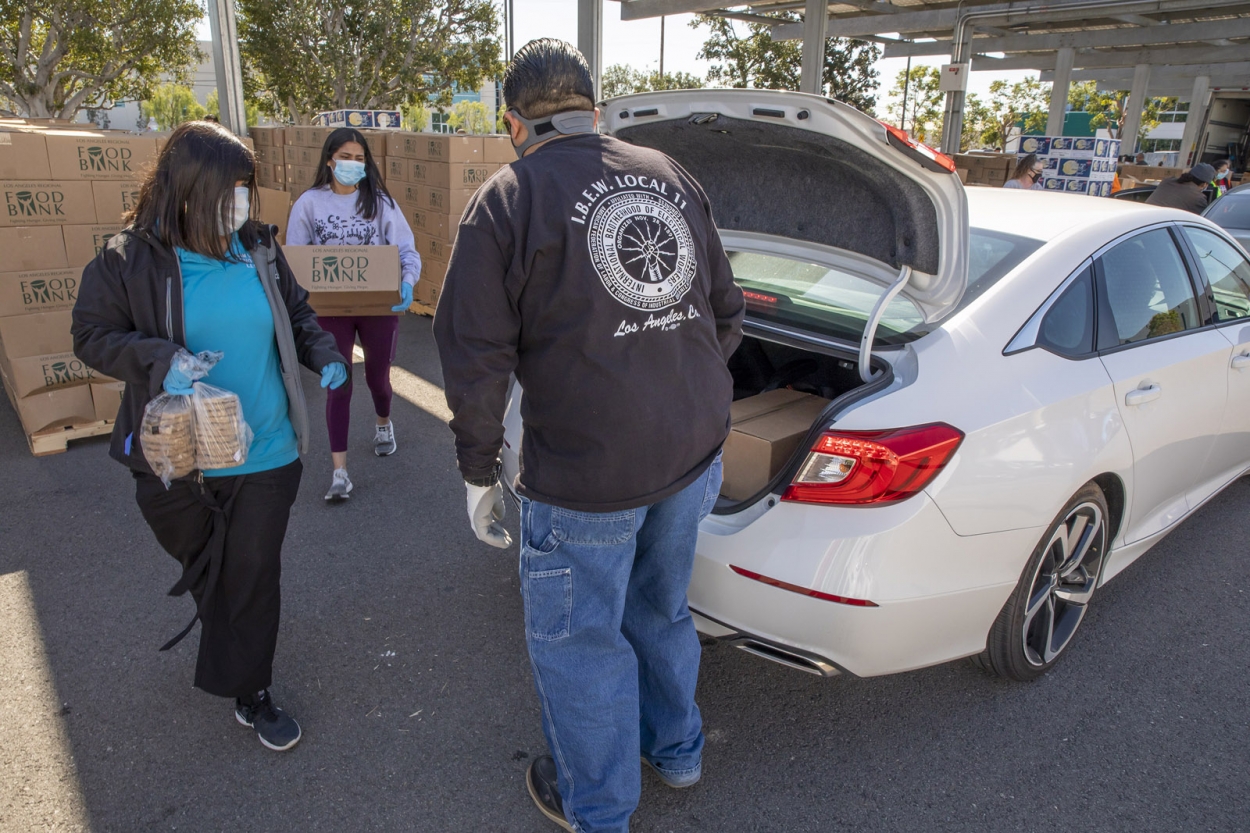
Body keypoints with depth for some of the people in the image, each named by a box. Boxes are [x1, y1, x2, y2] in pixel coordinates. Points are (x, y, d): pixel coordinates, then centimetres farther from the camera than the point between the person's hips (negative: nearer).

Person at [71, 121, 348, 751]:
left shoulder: (259, 249, -2)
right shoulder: (129, 260, -11)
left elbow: (297, 313, 11)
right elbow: (93, 335, -6)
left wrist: (325, 356, -7)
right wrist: (161, 361, -24)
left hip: (266, 454, 1)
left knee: (253, 576, 8)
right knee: (203, 566, 23)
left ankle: (249, 690, 26)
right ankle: (220, 623, 57)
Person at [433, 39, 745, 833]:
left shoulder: (507, 201, -7)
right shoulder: (672, 177, 9)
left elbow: (475, 356, -11)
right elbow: (727, 313, 13)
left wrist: (480, 474, 1)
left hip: (586, 472, -6)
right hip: (695, 448, 6)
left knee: (578, 639, 15)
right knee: (662, 609, 26)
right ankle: (677, 750, 48)